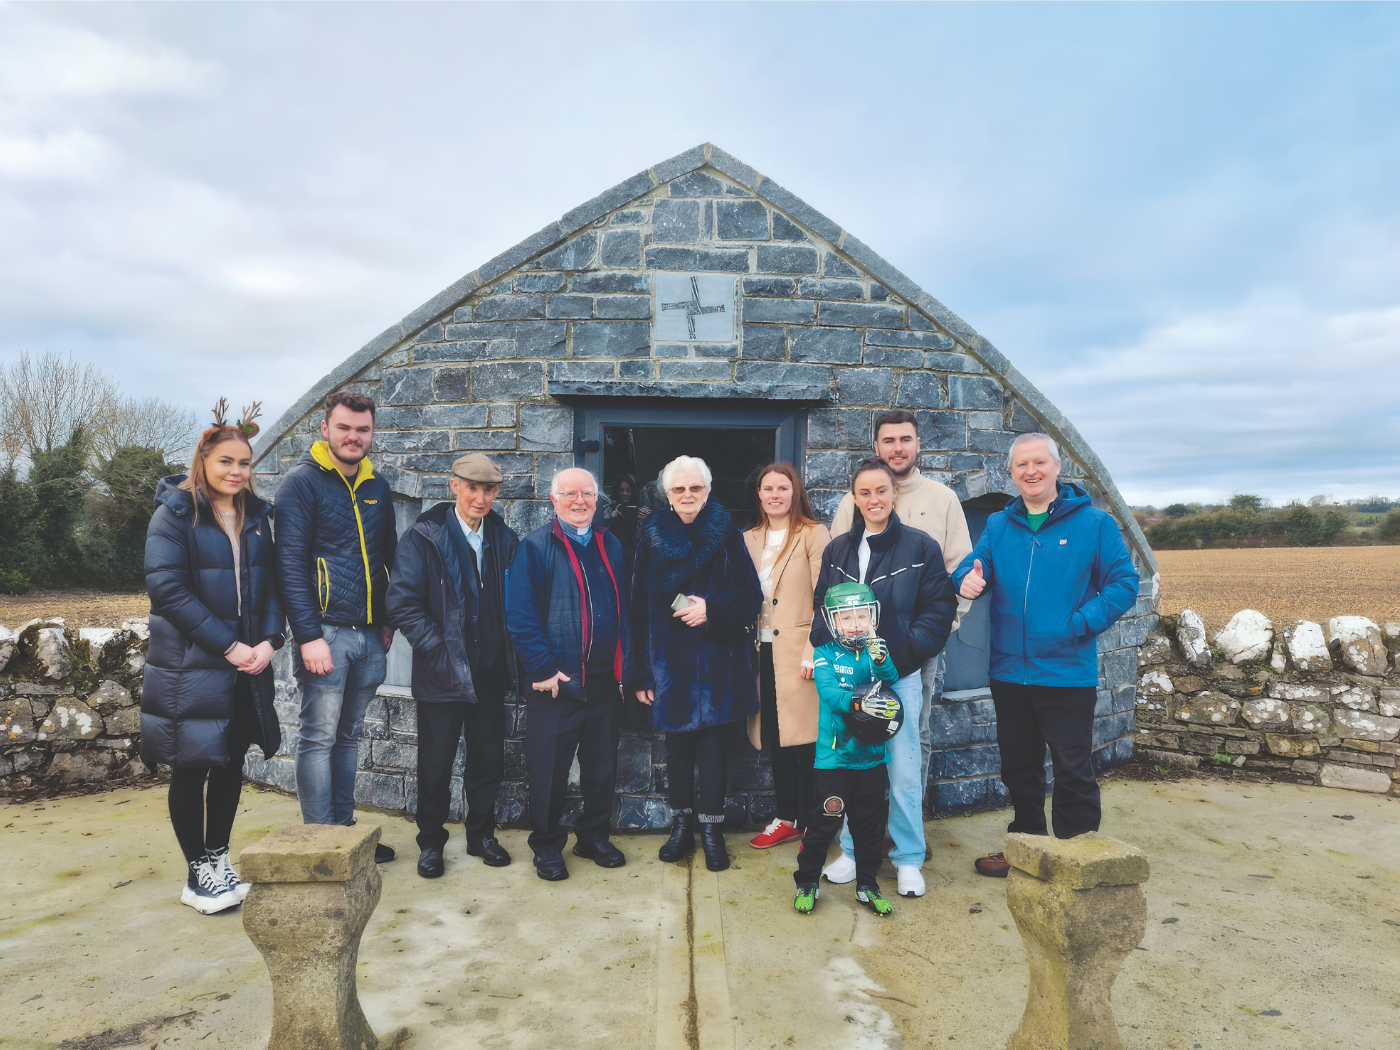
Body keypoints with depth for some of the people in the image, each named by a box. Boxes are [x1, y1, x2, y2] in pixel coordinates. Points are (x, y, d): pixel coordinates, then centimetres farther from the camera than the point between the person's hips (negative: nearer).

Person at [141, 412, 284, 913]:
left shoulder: (257, 516, 9)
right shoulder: (174, 514, -7)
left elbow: (271, 584, 9)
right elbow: (168, 589, -15)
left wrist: (268, 640, -8)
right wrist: (228, 645, -17)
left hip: (246, 665, 5)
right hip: (190, 663, -5)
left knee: (231, 763, 12)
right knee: (191, 768, 3)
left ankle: (218, 861, 25)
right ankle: (197, 873, 16)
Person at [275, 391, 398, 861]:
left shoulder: (377, 488, 12)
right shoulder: (302, 481, -6)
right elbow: (289, 563, -12)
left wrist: (388, 621, 11)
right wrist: (309, 636, -17)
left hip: (369, 635, 6)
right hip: (326, 632, -6)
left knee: (348, 737, 14)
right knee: (319, 738, 0)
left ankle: (345, 831, 24)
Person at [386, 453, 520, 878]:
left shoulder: (504, 539, 6)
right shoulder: (424, 536, -6)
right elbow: (401, 601, -11)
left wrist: (509, 651, -1)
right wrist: (436, 648, -15)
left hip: (490, 670, 4)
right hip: (442, 671, -3)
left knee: (488, 759, 12)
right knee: (436, 763, 9)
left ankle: (481, 835, 31)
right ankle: (431, 842, 27)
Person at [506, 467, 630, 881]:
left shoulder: (610, 546, 11)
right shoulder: (535, 547, -5)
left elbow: (624, 609, 13)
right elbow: (520, 615, -11)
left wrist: (624, 666, 6)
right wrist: (543, 668, -15)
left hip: (604, 680, 5)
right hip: (555, 681, -5)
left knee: (602, 766, 14)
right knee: (549, 769, 4)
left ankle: (594, 836, 32)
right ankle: (547, 846, 22)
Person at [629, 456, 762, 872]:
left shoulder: (727, 536, -1)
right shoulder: (652, 538, 1)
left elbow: (751, 598, 0)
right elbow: (639, 608, 0)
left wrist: (710, 608, -17)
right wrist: (640, 672, -3)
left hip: (717, 660, -1)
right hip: (669, 660, 1)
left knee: (712, 743, 3)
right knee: (677, 743, 9)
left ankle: (712, 829, 17)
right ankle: (682, 825, 24)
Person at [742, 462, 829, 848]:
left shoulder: (814, 534, -2)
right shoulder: (749, 540, 14)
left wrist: (815, 652, -14)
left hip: (798, 653, -5)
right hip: (762, 652, 5)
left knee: (805, 740, -2)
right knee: (773, 740, 10)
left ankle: (811, 825, 12)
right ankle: (786, 818, 25)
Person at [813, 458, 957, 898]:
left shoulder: (920, 547, -1)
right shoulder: (837, 550, 9)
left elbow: (940, 607, -1)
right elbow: (821, 609, 13)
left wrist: (909, 647, -12)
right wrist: (830, 647, -3)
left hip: (899, 676, -3)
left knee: (903, 772, 3)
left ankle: (908, 859, 20)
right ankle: (852, 850, 27)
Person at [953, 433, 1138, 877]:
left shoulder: (1094, 523, -4)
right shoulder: (998, 525, 8)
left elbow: (1124, 584, -5)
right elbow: (974, 566, 3)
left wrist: (1080, 623, -16)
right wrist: (968, 580, -22)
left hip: (1068, 673, -4)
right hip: (1009, 671, 5)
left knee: (1073, 770, 4)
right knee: (1018, 767, 17)